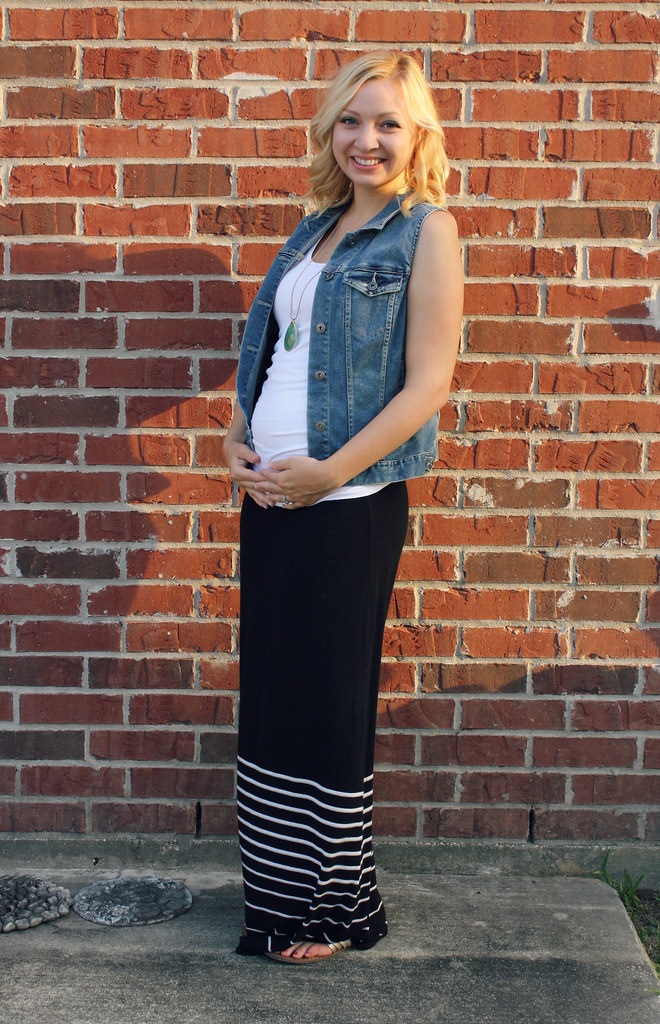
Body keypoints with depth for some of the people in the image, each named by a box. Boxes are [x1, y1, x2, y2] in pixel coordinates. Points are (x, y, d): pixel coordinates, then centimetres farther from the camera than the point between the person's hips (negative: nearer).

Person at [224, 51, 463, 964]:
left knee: (330, 704, 3)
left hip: (349, 503, -7)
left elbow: (428, 383, -11)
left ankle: (339, 911, 21)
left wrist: (326, 472, -16)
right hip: (271, 495, 7)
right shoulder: (315, 230, 16)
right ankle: (282, 896, 27)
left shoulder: (426, 229, -4)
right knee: (270, 693, 12)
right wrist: (237, 438, 2)